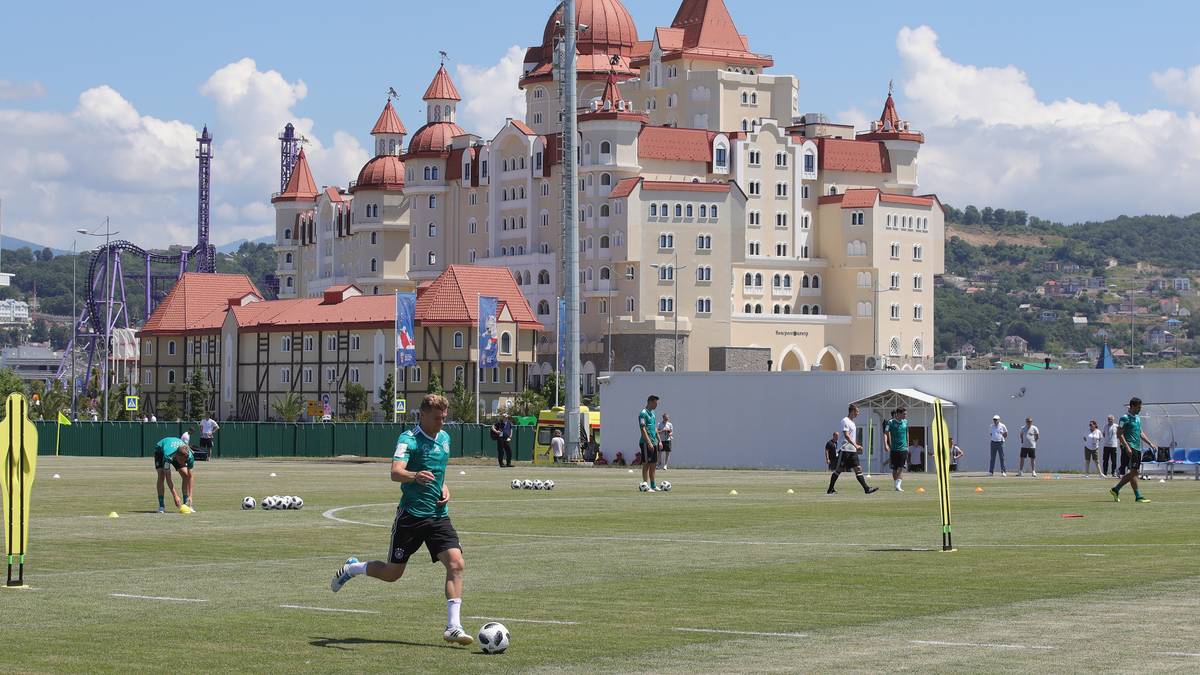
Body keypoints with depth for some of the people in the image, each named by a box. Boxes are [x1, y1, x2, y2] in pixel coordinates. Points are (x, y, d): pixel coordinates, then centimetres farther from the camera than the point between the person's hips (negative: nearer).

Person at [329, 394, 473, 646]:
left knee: (456, 564, -14)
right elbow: (396, 473, -29)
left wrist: (443, 488, 9)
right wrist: (415, 476, -50)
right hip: (411, 514, -5)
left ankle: (453, 627, -14)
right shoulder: (409, 439, -12)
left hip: (438, 515, 5)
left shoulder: (444, 438, 11)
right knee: (392, 573, 5)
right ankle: (352, 568, 35)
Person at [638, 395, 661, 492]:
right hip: (646, 443, -9)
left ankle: (653, 485, 16)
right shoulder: (643, 413, -11)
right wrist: (649, 442, -22)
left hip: (653, 443, 9)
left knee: (653, 464, 11)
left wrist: (659, 441, 18)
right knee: (646, 464, -6)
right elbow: (643, 429, -18)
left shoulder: (652, 413, 16)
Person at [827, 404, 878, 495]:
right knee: (838, 470, -2)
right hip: (845, 450, -9)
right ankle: (830, 490, 4)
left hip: (853, 451, 9)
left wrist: (857, 446, 18)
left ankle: (866, 488, -4)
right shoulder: (845, 421, -11)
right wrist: (855, 445, -25)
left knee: (858, 469, 1)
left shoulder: (852, 422, 17)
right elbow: (846, 435, -20)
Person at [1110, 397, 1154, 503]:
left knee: (1134, 472, 9)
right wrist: (1127, 447, -21)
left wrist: (1150, 443, 17)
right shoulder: (1125, 418, -9)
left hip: (1137, 448, 9)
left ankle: (1116, 489, 19)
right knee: (1134, 472, -8)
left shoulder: (1137, 418, 18)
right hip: (1130, 448, -9)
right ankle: (1138, 497, -7)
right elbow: (1119, 434, -13)